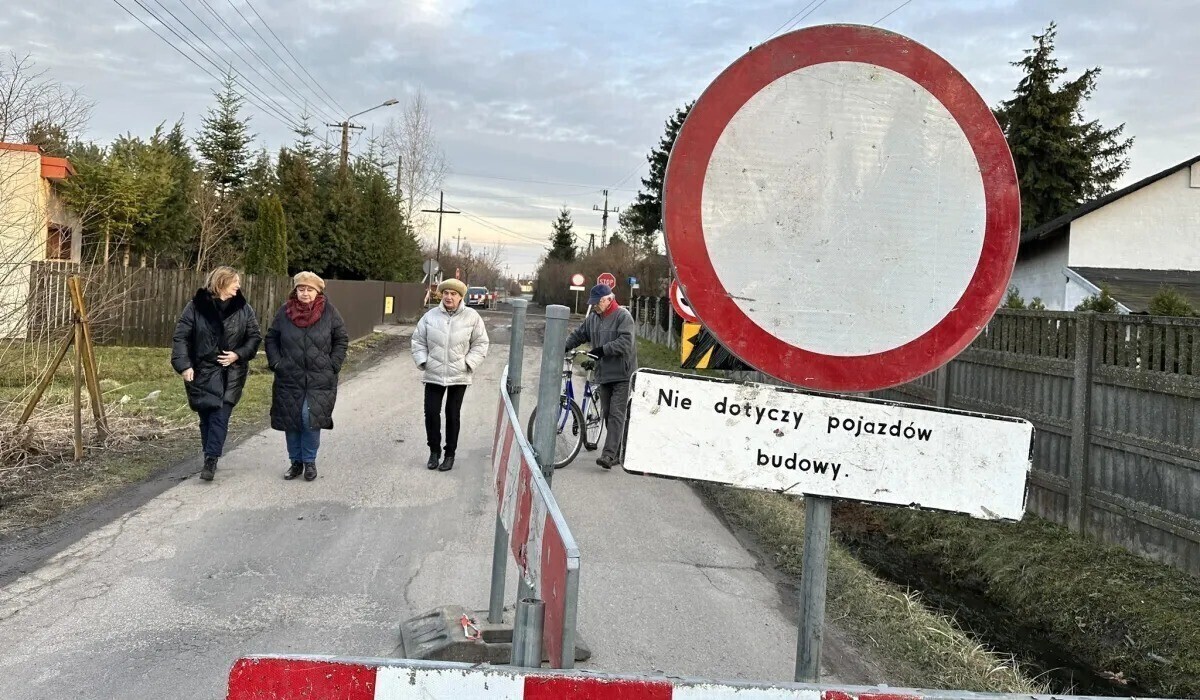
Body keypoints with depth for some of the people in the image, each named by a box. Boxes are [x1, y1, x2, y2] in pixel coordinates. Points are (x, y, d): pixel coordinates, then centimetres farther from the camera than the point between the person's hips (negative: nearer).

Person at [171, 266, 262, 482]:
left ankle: (211, 460, -8)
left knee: (220, 416, -9)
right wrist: (184, 365, -12)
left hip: (231, 373, 0)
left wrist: (238, 354, -9)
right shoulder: (197, 306, -4)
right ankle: (210, 459, 21)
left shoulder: (243, 308, 1)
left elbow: (255, 337, 7)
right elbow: (180, 336, -3)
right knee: (206, 416, 8)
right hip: (202, 371, 0)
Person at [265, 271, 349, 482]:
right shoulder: (284, 312, 2)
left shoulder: (329, 312, -1)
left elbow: (341, 340, 5)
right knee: (290, 419, 5)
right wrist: (276, 362, 0)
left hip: (320, 379, -2)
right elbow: (271, 338, 11)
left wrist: (333, 365, -3)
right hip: (289, 378, 2)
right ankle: (296, 462, 19)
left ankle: (310, 461, 7)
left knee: (311, 418, -10)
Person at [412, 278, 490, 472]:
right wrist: (422, 361, -3)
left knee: (452, 415, 7)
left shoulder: (472, 317, -5)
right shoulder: (430, 315, -1)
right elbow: (418, 340, 8)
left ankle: (450, 454, 20)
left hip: (458, 376, -1)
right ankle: (434, 450, 21)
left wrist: (469, 364, -8)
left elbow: (480, 344, 1)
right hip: (433, 375, 1)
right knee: (431, 413, 2)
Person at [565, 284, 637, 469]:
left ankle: (609, 454, -17)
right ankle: (617, 454, 16)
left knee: (616, 414, -11)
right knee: (608, 414, 9)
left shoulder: (623, 316, -8)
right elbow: (578, 335, 19)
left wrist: (602, 350, -21)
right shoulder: (593, 318, 12)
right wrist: (565, 347, 3)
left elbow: (625, 342, -19)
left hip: (622, 375, -7)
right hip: (604, 375, 7)